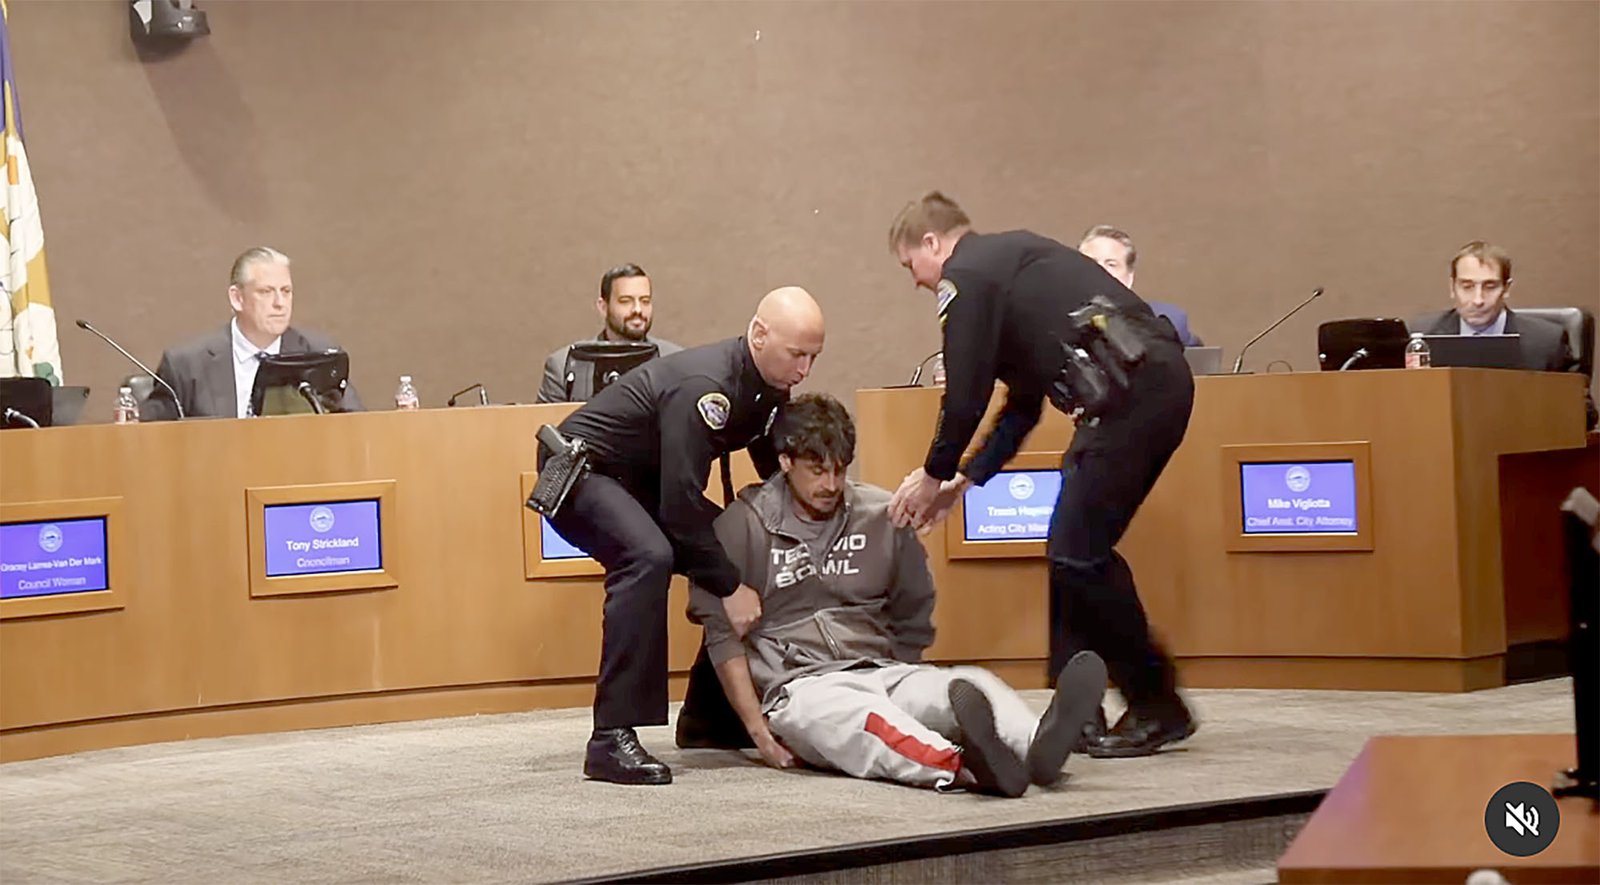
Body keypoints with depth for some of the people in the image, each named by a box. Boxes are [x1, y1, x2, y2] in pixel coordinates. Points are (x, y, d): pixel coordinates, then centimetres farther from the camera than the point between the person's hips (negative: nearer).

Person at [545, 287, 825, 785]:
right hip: (584, 469, -10)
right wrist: (730, 590, -27)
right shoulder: (703, 388, -31)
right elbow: (680, 505, -32)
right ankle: (612, 739, -35)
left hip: (643, 481, 10)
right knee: (649, 557, -34)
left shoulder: (770, 389, -3)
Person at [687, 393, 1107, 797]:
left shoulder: (883, 516, 13)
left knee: (972, 683, -28)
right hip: (799, 687, -5)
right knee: (852, 712, -41)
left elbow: (913, 619, 24)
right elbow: (722, 632, 0)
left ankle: (1038, 746, -61)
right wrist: (757, 727, -8)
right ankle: (960, 765, -71)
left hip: (884, 673, 5)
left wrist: (902, 686, 14)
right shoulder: (745, 526, 3)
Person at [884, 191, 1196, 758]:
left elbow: (966, 396, -3)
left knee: (1080, 553, -7)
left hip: (1131, 388, -10)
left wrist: (936, 474, 13)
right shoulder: (1010, 259, 30)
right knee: (1072, 551, 12)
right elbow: (1024, 402, 32)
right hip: (1160, 377, 10)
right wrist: (966, 478, 32)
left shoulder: (967, 277, 0)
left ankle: (1158, 707, 0)